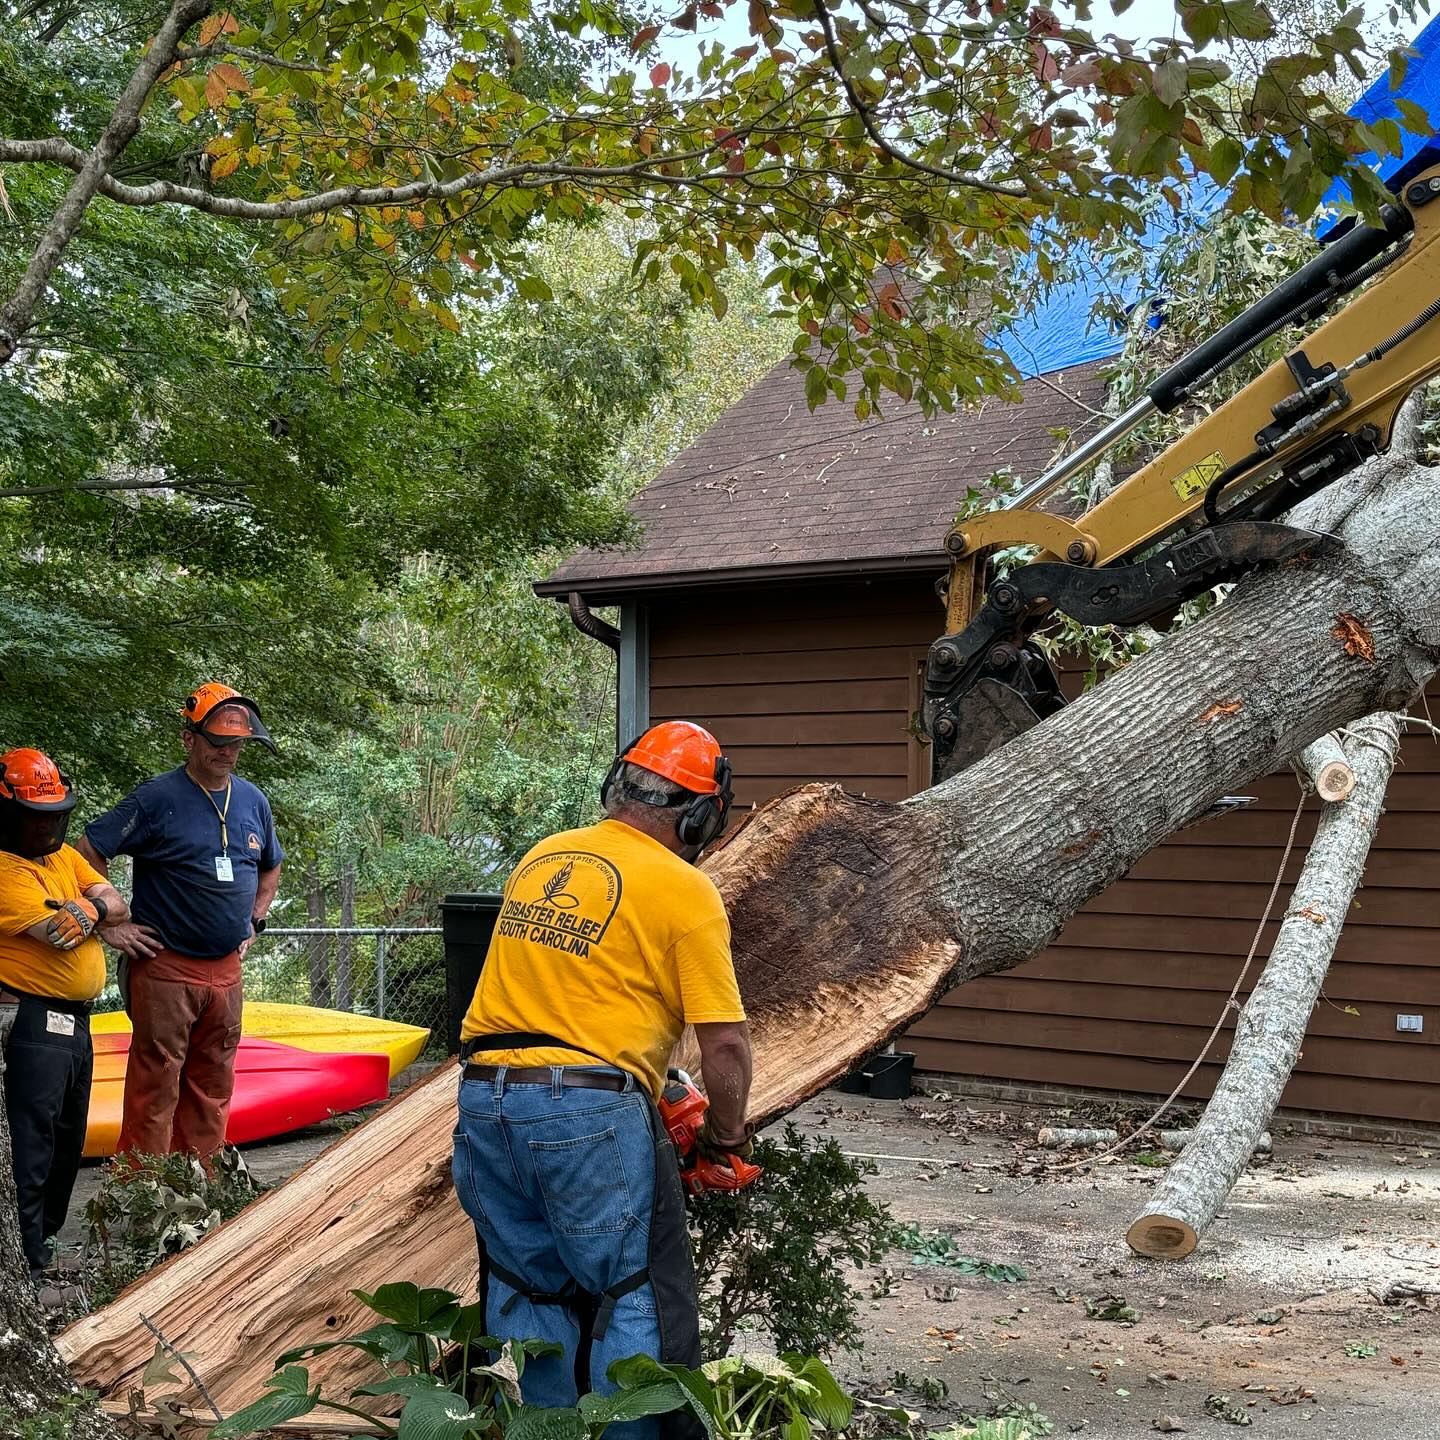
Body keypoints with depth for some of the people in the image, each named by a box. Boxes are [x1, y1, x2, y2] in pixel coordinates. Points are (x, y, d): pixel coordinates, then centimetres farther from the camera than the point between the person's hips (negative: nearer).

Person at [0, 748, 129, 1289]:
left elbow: (116, 904, 5)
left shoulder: (64, 856, 12)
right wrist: (101, 913, -3)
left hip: (74, 1021, 9)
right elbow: (62, 936, -23)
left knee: (66, 1143, 19)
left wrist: (94, 908, -18)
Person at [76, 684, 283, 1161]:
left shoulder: (253, 801, 10)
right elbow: (88, 852, -8)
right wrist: (111, 925, -10)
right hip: (164, 967, -6)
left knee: (212, 1086, 11)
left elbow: (270, 867, 27)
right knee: (155, 1085, -3)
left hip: (226, 969, 6)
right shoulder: (157, 798, -9)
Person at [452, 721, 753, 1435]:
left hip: (485, 1103, 7)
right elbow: (725, 1043, -8)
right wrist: (725, 1135, 9)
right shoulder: (685, 890, -5)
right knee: (639, 1308, 5)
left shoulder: (540, 859, 14)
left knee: (527, 1298, 19)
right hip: (591, 1115, -6)